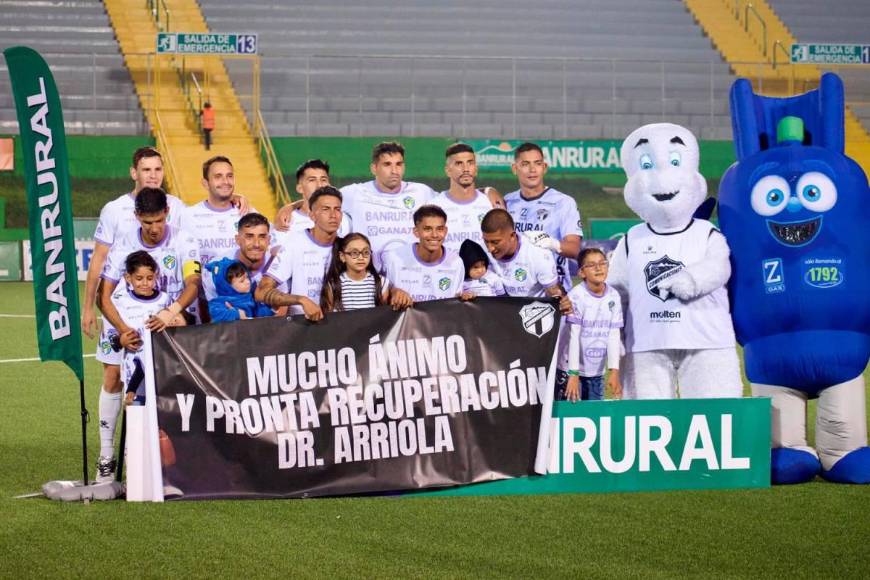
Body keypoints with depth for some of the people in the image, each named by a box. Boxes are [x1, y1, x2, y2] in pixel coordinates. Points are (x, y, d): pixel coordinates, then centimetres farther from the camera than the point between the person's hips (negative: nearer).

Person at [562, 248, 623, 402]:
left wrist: (614, 371, -6)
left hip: (596, 373, 4)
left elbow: (614, 336, 0)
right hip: (573, 370, -4)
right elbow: (573, 336, -16)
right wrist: (573, 374, -20)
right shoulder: (576, 296, -13)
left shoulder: (613, 297, 1)